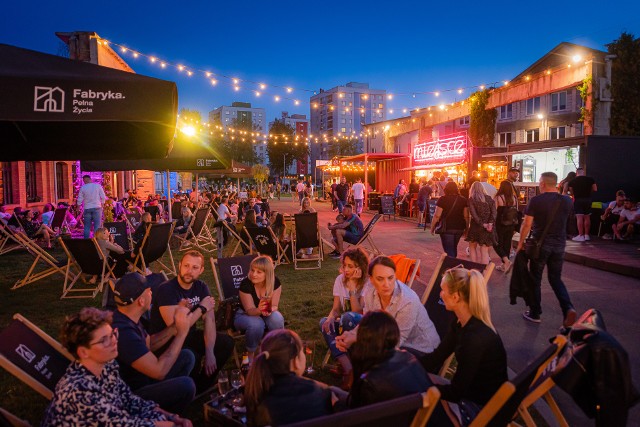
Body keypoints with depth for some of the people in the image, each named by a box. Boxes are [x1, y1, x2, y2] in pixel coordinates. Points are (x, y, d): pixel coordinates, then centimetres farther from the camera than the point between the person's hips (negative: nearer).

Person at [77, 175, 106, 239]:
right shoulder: (98, 186, 0)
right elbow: (103, 197, -2)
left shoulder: (83, 188, 0)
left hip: (87, 209, 1)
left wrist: (78, 208, 17)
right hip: (97, 208, -1)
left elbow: (79, 200, 3)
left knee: (87, 227, 9)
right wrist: (102, 205, 11)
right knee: (97, 226, 0)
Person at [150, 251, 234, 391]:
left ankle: (202, 386, 10)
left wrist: (209, 352, -22)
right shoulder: (166, 289, -24)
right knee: (192, 357, -33)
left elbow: (210, 319, -11)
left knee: (226, 342, -9)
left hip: (189, 336, 7)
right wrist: (202, 308, -21)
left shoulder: (201, 287, -3)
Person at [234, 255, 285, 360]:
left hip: (265, 315, 2)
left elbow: (274, 306, -14)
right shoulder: (245, 284, -26)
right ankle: (251, 354, -9)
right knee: (256, 324, -36)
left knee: (277, 318, -32)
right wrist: (259, 310, -47)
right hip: (245, 315, -2)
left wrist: (269, 310, -38)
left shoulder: (275, 282, -20)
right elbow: (250, 310, -23)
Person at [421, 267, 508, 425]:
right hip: (468, 393, 7)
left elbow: (455, 392, -24)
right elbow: (436, 358, 1)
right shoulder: (461, 323, -4)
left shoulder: (476, 338, -32)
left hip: (485, 411, -7)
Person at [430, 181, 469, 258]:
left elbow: (437, 216, -11)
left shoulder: (442, 200, -8)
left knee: (449, 250, 0)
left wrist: (432, 228, 0)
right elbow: (466, 216, 1)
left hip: (447, 228, -4)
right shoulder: (463, 200, 3)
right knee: (453, 248, 22)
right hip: (459, 228, 5)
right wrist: (466, 229, 12)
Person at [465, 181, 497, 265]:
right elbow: (493, 211, -6)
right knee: (484, 251, 4)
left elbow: (473, 213, -14)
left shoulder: (471, 199, -3)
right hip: (488, 228, 2)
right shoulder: (489, 198, 7)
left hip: (476, 226, -2)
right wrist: (490, 223, -14)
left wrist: (482, 224, -12)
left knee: (472, 247, 17)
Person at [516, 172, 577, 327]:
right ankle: (568, 308, -3)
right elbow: (563, 220, 16)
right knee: (556, 279, 16)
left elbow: (526, 224, -12)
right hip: (559, 244, 4)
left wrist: (520, 243, -3)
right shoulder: (566, 201, 2)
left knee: (535, 279, 9)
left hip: (540, 244, -4)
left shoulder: (535, 201, -11)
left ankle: (534, 314, 17)